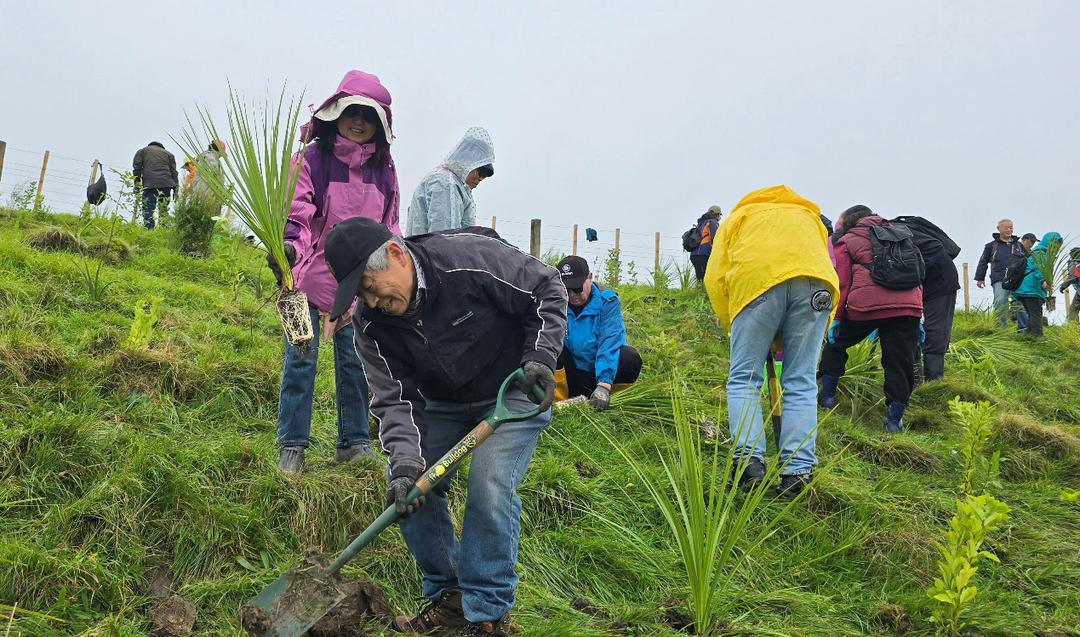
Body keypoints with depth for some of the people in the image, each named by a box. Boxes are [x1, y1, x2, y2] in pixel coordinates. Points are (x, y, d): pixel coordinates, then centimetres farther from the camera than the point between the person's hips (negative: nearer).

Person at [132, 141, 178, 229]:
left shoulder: (142, 151, 19)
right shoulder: (168, 154, 22)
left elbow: (137, 167, 8)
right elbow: (173, 171, 13)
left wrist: (137, 184, 7)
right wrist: (175, 188, 10)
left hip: (150, 184, -2)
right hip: (166, 184, 2)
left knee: (148, 210, -5)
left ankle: (149, 230, -19)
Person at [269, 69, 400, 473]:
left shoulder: (384, 168, 8)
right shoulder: (312, 159, -6)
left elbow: (389, 226, 17)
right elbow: (297, 216, -13)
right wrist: (290, 247, -32)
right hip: (311, 278, -4)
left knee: (356, 364, 9)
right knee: (301, 361, 1)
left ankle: (354, 444, 21)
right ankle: (291, 446, 12)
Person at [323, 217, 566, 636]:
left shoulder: (473, 258, -29)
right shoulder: (372, 326, -14)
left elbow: (548, 292, -17)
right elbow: (396, 399, -17)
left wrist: (540, 358, -27)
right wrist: (406, 463, -32)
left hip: (516, 392, -5)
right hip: (444, 402, 5)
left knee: (489, 487, -21)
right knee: (410, 488, -5)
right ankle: (448, 597, 14)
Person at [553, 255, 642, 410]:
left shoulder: (608, 302, -13)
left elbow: (609, 342, -25)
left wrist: (603, 385, -39)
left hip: (604, 370, -2)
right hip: (576, 372, 2)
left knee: (630, 357, -32)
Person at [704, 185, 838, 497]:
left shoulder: (738, 217, 33)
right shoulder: (809, 216, 40)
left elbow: (715, 279, 16)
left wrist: (734, 326, 20)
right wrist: (811, 337, 25)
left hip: (757, 280, -2)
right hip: (816, 283, 2)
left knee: (744, 380, 6)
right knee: (801, 384, 6)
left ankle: (749, 462, -8)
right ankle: (798, 472, 0)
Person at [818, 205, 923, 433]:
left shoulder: (846, 242, 16)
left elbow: (843, 284, 5)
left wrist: (837, 319, 11)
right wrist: (918, 316, 23)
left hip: (865, 304, -3)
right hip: (909, 305, 3)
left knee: (836, 343, 21)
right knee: (900, 363, 6)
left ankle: (827, 395, 26)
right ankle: (894, 419, 7)